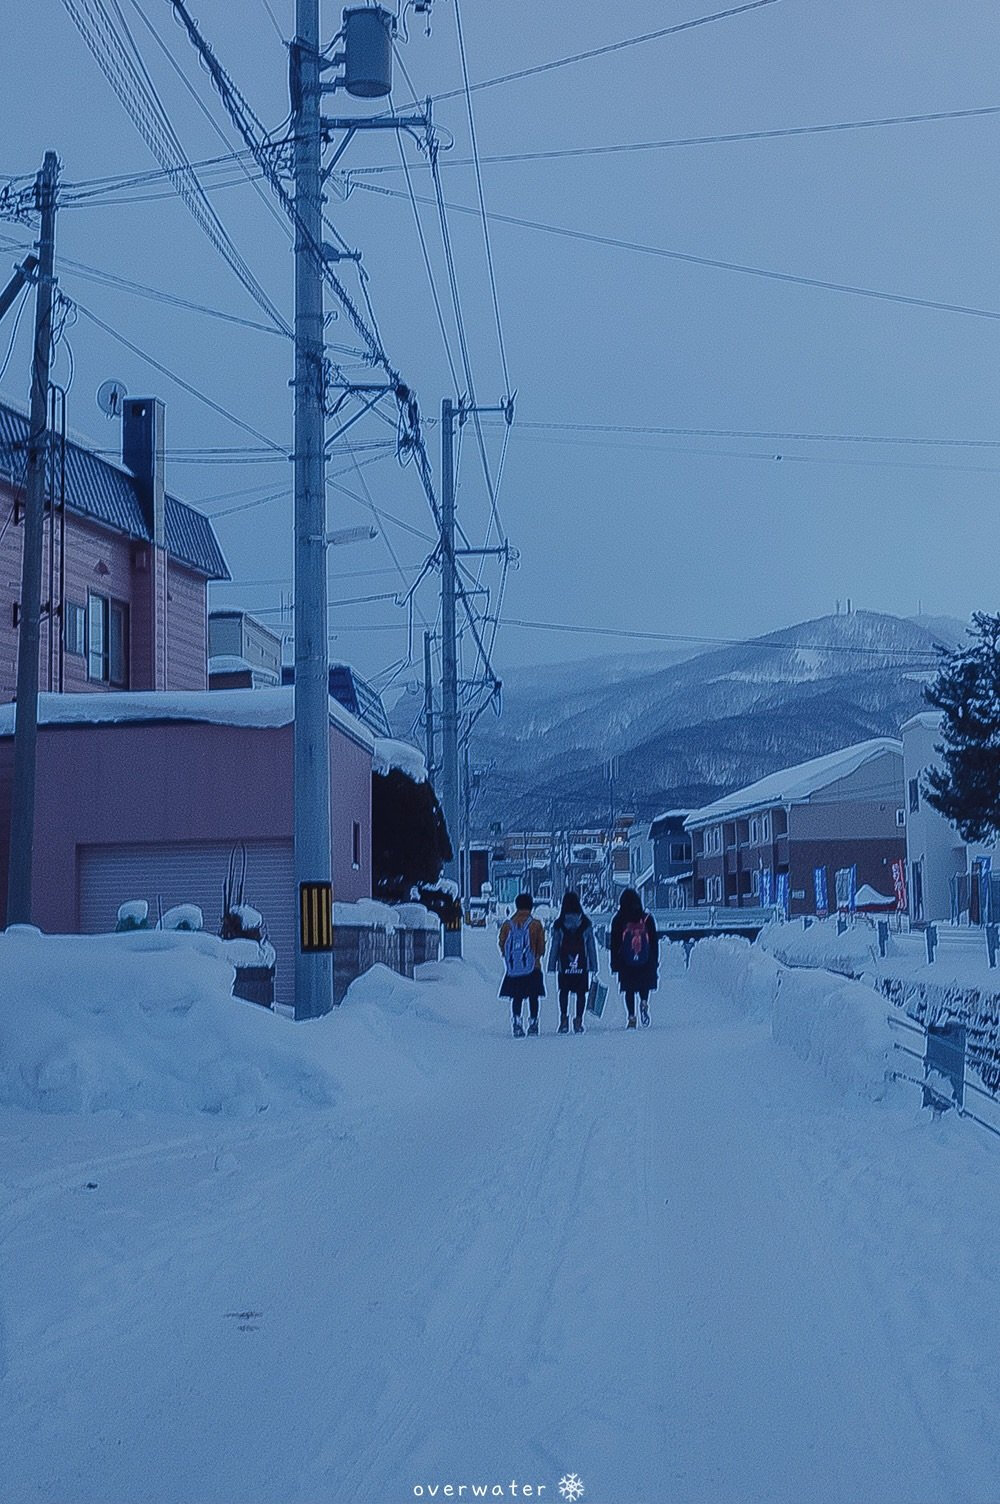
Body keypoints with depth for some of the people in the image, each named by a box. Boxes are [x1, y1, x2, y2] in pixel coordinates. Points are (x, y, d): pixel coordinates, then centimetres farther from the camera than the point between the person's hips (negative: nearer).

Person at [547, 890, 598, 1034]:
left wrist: (552, 965, 4)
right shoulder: (586, 923, 0)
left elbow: (554, 946, -1)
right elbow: (591, 946, 2)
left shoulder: (559, 924, -2)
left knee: (564, 991, 13)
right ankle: (578, 1021, 1)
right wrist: (593, 965, 7)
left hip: (564, 965, 0)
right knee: (581, 992, 6)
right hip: (582, 965, 0)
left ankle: (564, 1019, 3)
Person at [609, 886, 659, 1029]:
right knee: (645, 985, 17)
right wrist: (655, 962, 12)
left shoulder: (618, 920, -3)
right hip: (646, 962, 1)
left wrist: (614, 964, 6)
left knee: (629, 990, 7)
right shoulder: (647, 918, -1)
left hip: (626, 963, -1)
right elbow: (654, 942, 4)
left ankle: (632, 1017, -1)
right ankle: (644, 1002, -11)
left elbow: (614, 944, 0)